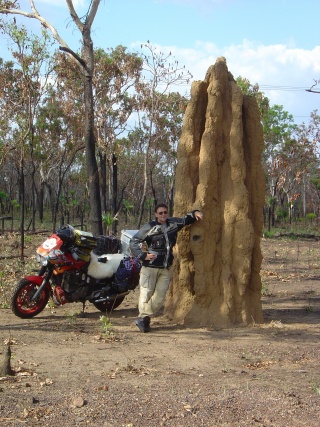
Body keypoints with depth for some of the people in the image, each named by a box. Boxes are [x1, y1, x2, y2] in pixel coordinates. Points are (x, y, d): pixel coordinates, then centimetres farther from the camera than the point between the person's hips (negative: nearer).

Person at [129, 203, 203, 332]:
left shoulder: (173, 223, 9)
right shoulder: (149, 227, -5)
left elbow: (186, 219, 26)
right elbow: (133, 242, -3)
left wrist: (195, 213, 6)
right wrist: (143, 255, -14)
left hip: (166, 268, 4)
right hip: (150, 267, -4)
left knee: (160, 295, -1)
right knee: (146, 293, -3)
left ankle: (143, 318, 10)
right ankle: (143, 318, 13)